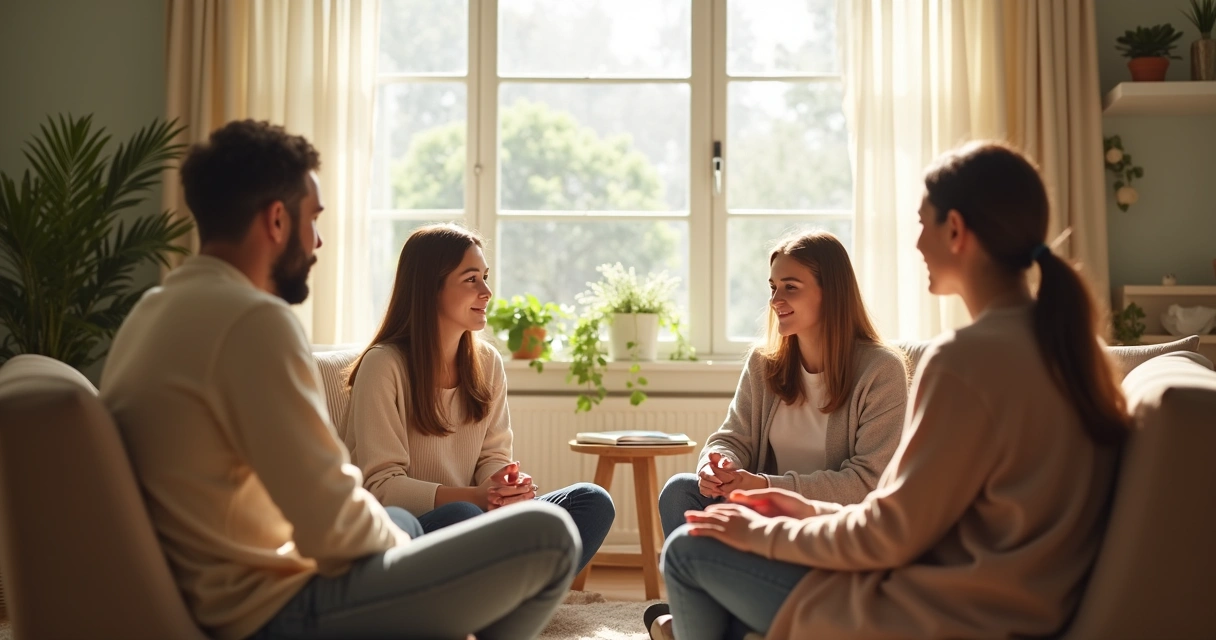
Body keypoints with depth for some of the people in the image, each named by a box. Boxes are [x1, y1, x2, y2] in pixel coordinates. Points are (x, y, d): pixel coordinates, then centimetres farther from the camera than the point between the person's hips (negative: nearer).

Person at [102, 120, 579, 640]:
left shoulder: (151, 312, 8)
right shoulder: (252, 318, -22)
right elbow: (332, 527, -24)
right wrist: (390, 536, -2)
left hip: (205, 597, 10)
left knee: (404, 521, 33)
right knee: (548, 536, -6)